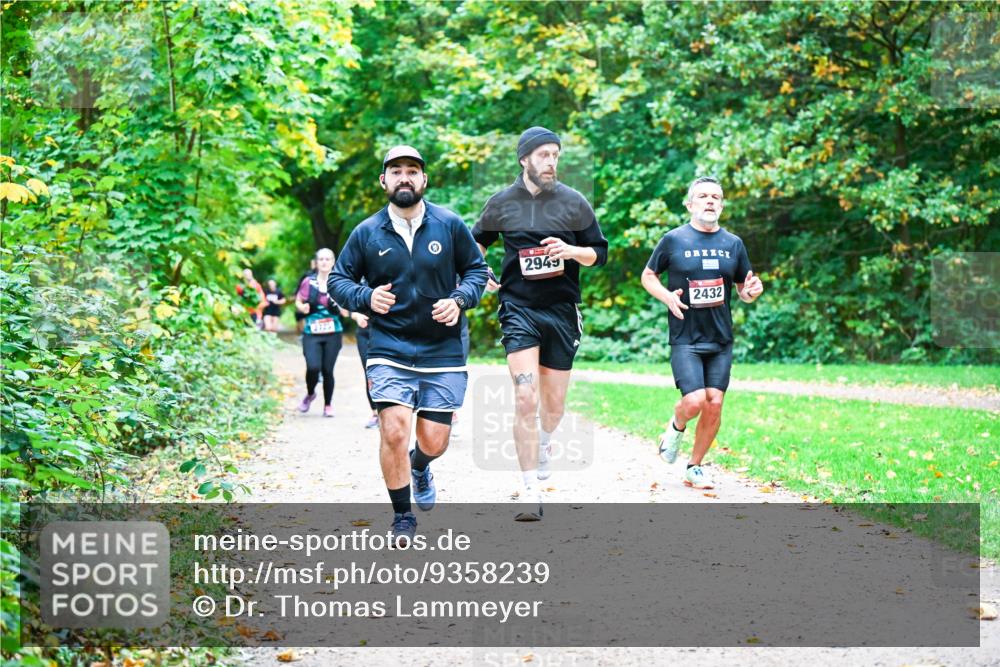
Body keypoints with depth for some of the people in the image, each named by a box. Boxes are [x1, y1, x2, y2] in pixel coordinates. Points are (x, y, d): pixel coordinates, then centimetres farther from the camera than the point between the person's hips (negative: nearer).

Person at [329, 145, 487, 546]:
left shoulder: (450, 225, 0)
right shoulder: (366, 233, 0)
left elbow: (476, 269, 11)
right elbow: (338, 280, 8)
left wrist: (460, 300, -9)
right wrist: (366, 298, -13)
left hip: (442, 351, 1)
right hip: (389, 350, -1)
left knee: (434, 441, 0)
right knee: (394, 431, -16)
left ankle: (419, 467, 41)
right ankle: (402, 518, 5)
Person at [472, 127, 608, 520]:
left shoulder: (574, 203, 2)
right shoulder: (501, 204, 3)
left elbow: (600, 253, 8)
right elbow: (476, 243, 21)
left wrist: (572, 251, -11)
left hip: (562, 311, 2)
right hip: (518, 308, -2)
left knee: (554, 402, 12)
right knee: (525, 397, -16)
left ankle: (544, 443, 48)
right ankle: (530, 492, -12)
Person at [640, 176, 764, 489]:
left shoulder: (733, 243, 9)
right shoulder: (674, 240, -1)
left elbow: (744, 290, 16)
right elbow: (648, 276, 9)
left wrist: (752, 291, -8)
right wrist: (666, 296, -11)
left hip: (721, 340, 4)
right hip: (685, 338, -4)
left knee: (714, 404, -1)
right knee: (695, 401, -18)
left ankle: (695, 467, 17)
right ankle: (676, 427, 18)